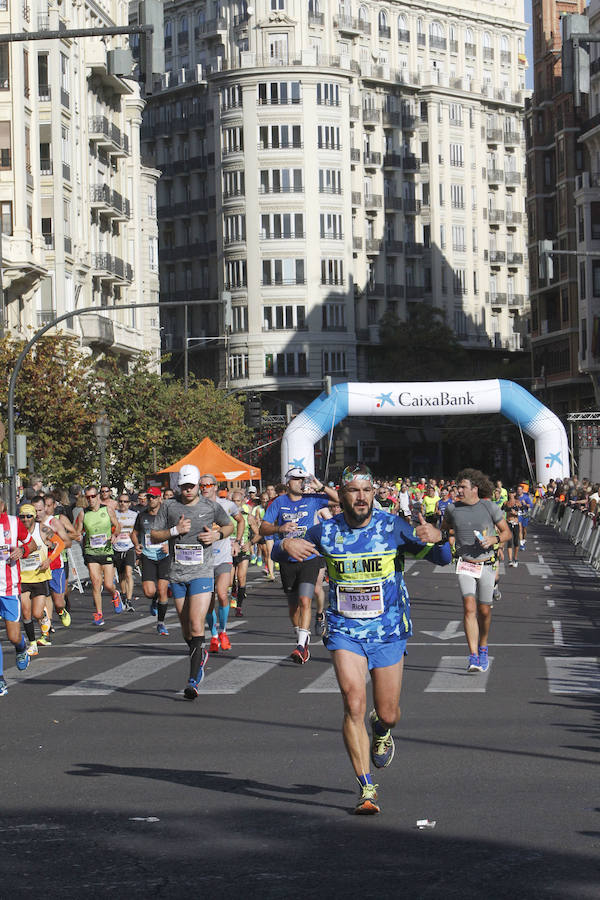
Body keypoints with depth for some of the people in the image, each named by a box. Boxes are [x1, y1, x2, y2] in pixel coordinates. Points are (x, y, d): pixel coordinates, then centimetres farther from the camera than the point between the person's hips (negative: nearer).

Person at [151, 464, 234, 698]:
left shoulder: (211, 506, 2)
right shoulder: (169, 506, 3)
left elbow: (229, 525, 18)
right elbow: (154, 537, 4)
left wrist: (218, 535, -3)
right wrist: (175, 531, -12)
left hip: (202, 573, -3)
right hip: (177, 574, 3)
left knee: (196, 626, -14)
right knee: (186, 628, 11)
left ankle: (194, 681, -15)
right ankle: (199, 655, 41)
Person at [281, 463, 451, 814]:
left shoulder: (393, 527, -9)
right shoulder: (325, 532, -4)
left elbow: (443, 559, -10)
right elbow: (282, 555, 6)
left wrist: (438, 538, -33)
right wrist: (287, 544, -19)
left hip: (389, 631, 0)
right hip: (345, 631, 0)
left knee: (389, 714, 7)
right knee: (354, 704, -15)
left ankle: (381, 730, 46)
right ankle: (367, 789, -8)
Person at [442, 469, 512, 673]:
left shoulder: (490, 507, -4)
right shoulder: (453, 509, 2)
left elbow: (507, 532, 4)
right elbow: (444, 528, 22)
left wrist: (494, 539, -15)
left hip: (486, 565, 0)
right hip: (465, 566, 0)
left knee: (484, 611, 8)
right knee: (469, 607, -16)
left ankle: (483, 650, 34)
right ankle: (473, 657, -20)